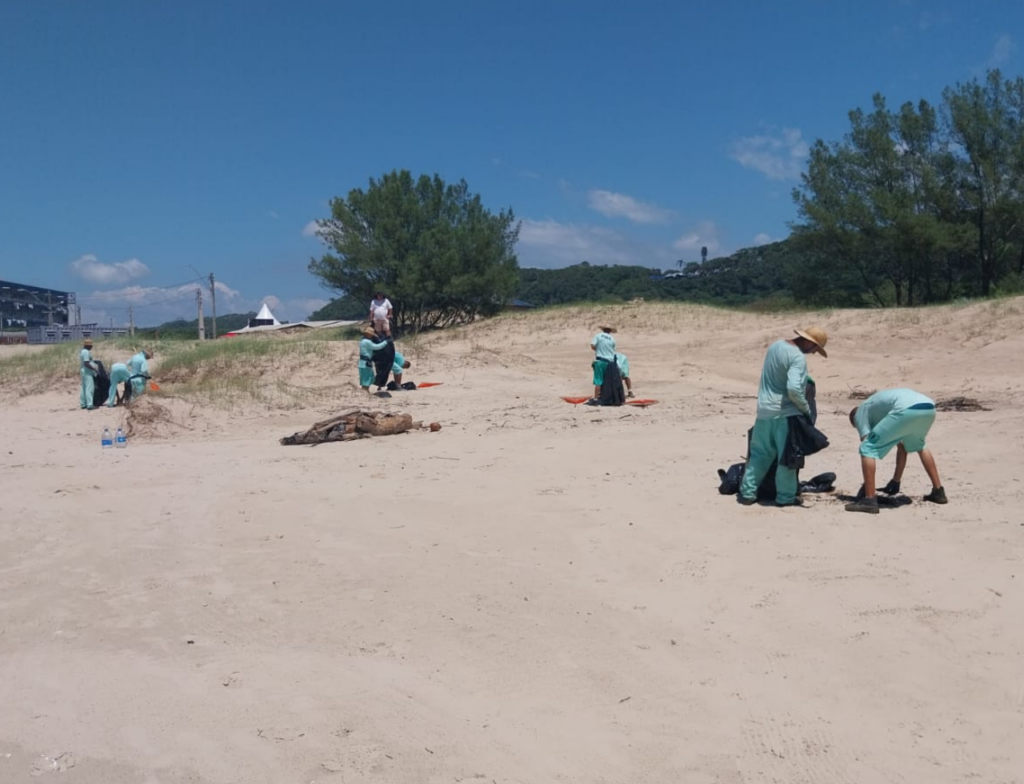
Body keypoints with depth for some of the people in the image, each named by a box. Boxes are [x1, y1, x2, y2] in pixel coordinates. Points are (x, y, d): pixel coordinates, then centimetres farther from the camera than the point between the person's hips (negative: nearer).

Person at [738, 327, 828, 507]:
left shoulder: (775, 346, 9)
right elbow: (793, 388, -27)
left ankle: (747, 492, 15)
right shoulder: (798, 357, -17)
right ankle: (785, 497, 11)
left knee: (759, 454, 14)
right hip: (785, 413, -7)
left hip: (764, 410, 8)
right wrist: (806, 409, -11)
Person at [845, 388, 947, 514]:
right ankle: (938, 491, 39)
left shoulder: (860, 412, 24)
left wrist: (866, 483, 16)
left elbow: (867, 446, 12)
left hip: (907, 410, -8)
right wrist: (896, 481, 47)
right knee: (918, 445, 37)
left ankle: (869, 500, -2)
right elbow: (902, 446, 44)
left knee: (867, 448, 4)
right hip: (929, 409, 8)